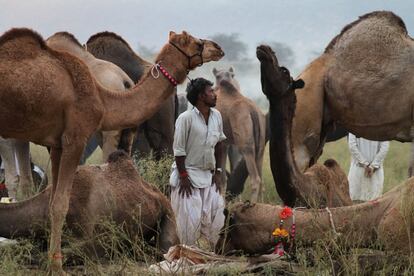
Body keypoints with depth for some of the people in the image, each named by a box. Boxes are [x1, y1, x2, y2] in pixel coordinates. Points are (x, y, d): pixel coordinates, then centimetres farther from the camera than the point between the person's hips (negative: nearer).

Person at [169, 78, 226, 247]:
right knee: (190, 217, -6)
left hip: (208, 176, 6)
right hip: (188, 174, -6)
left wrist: (218, 171, 9)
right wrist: (184, 177, -13)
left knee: (216, 213, 1)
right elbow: (179, 150, -13)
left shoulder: (216, 116, 2)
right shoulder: (186, 118, -15)